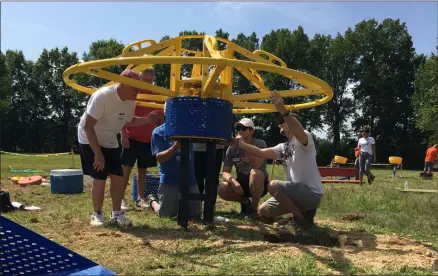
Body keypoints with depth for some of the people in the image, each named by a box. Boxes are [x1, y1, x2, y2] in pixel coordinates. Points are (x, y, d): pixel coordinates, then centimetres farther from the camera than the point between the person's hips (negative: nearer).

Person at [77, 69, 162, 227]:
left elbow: (129, 121, 10)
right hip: (91, 141, -6)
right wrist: (98, 154, -26)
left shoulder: (131, 101, -8)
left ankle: (116, 214, 15)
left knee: (118, 177, 0)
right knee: (100, 178, -9)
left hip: (110, 143, 6)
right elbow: (87, 126, -27)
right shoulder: (102, 96, -29)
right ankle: (97, 214, 11)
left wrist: (146, 120, -10)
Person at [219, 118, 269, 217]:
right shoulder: (232, 148, -3)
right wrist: (233, 181, -30)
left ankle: (254, 208, -16)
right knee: (221, 189, -26)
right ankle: (245, 201, 5)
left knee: (255, 172, -37)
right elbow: (225, 172, -8)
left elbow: (256, 165, -31)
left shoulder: (260, 144, -12)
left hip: (259, 185, -3)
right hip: (241, 183, 3)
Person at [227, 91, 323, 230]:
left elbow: (300, 133, -36)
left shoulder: (305, 138, -11)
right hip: (297, 192, 9)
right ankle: (303, 210, 14)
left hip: (311, 193, -9)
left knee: (274, 186, -29)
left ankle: (301, 218, -10)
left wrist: (283, 111, -49)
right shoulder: (283, 147, 14)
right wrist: (239, 143, -4)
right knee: (263, 211, 8)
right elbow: (261, 152, 6)